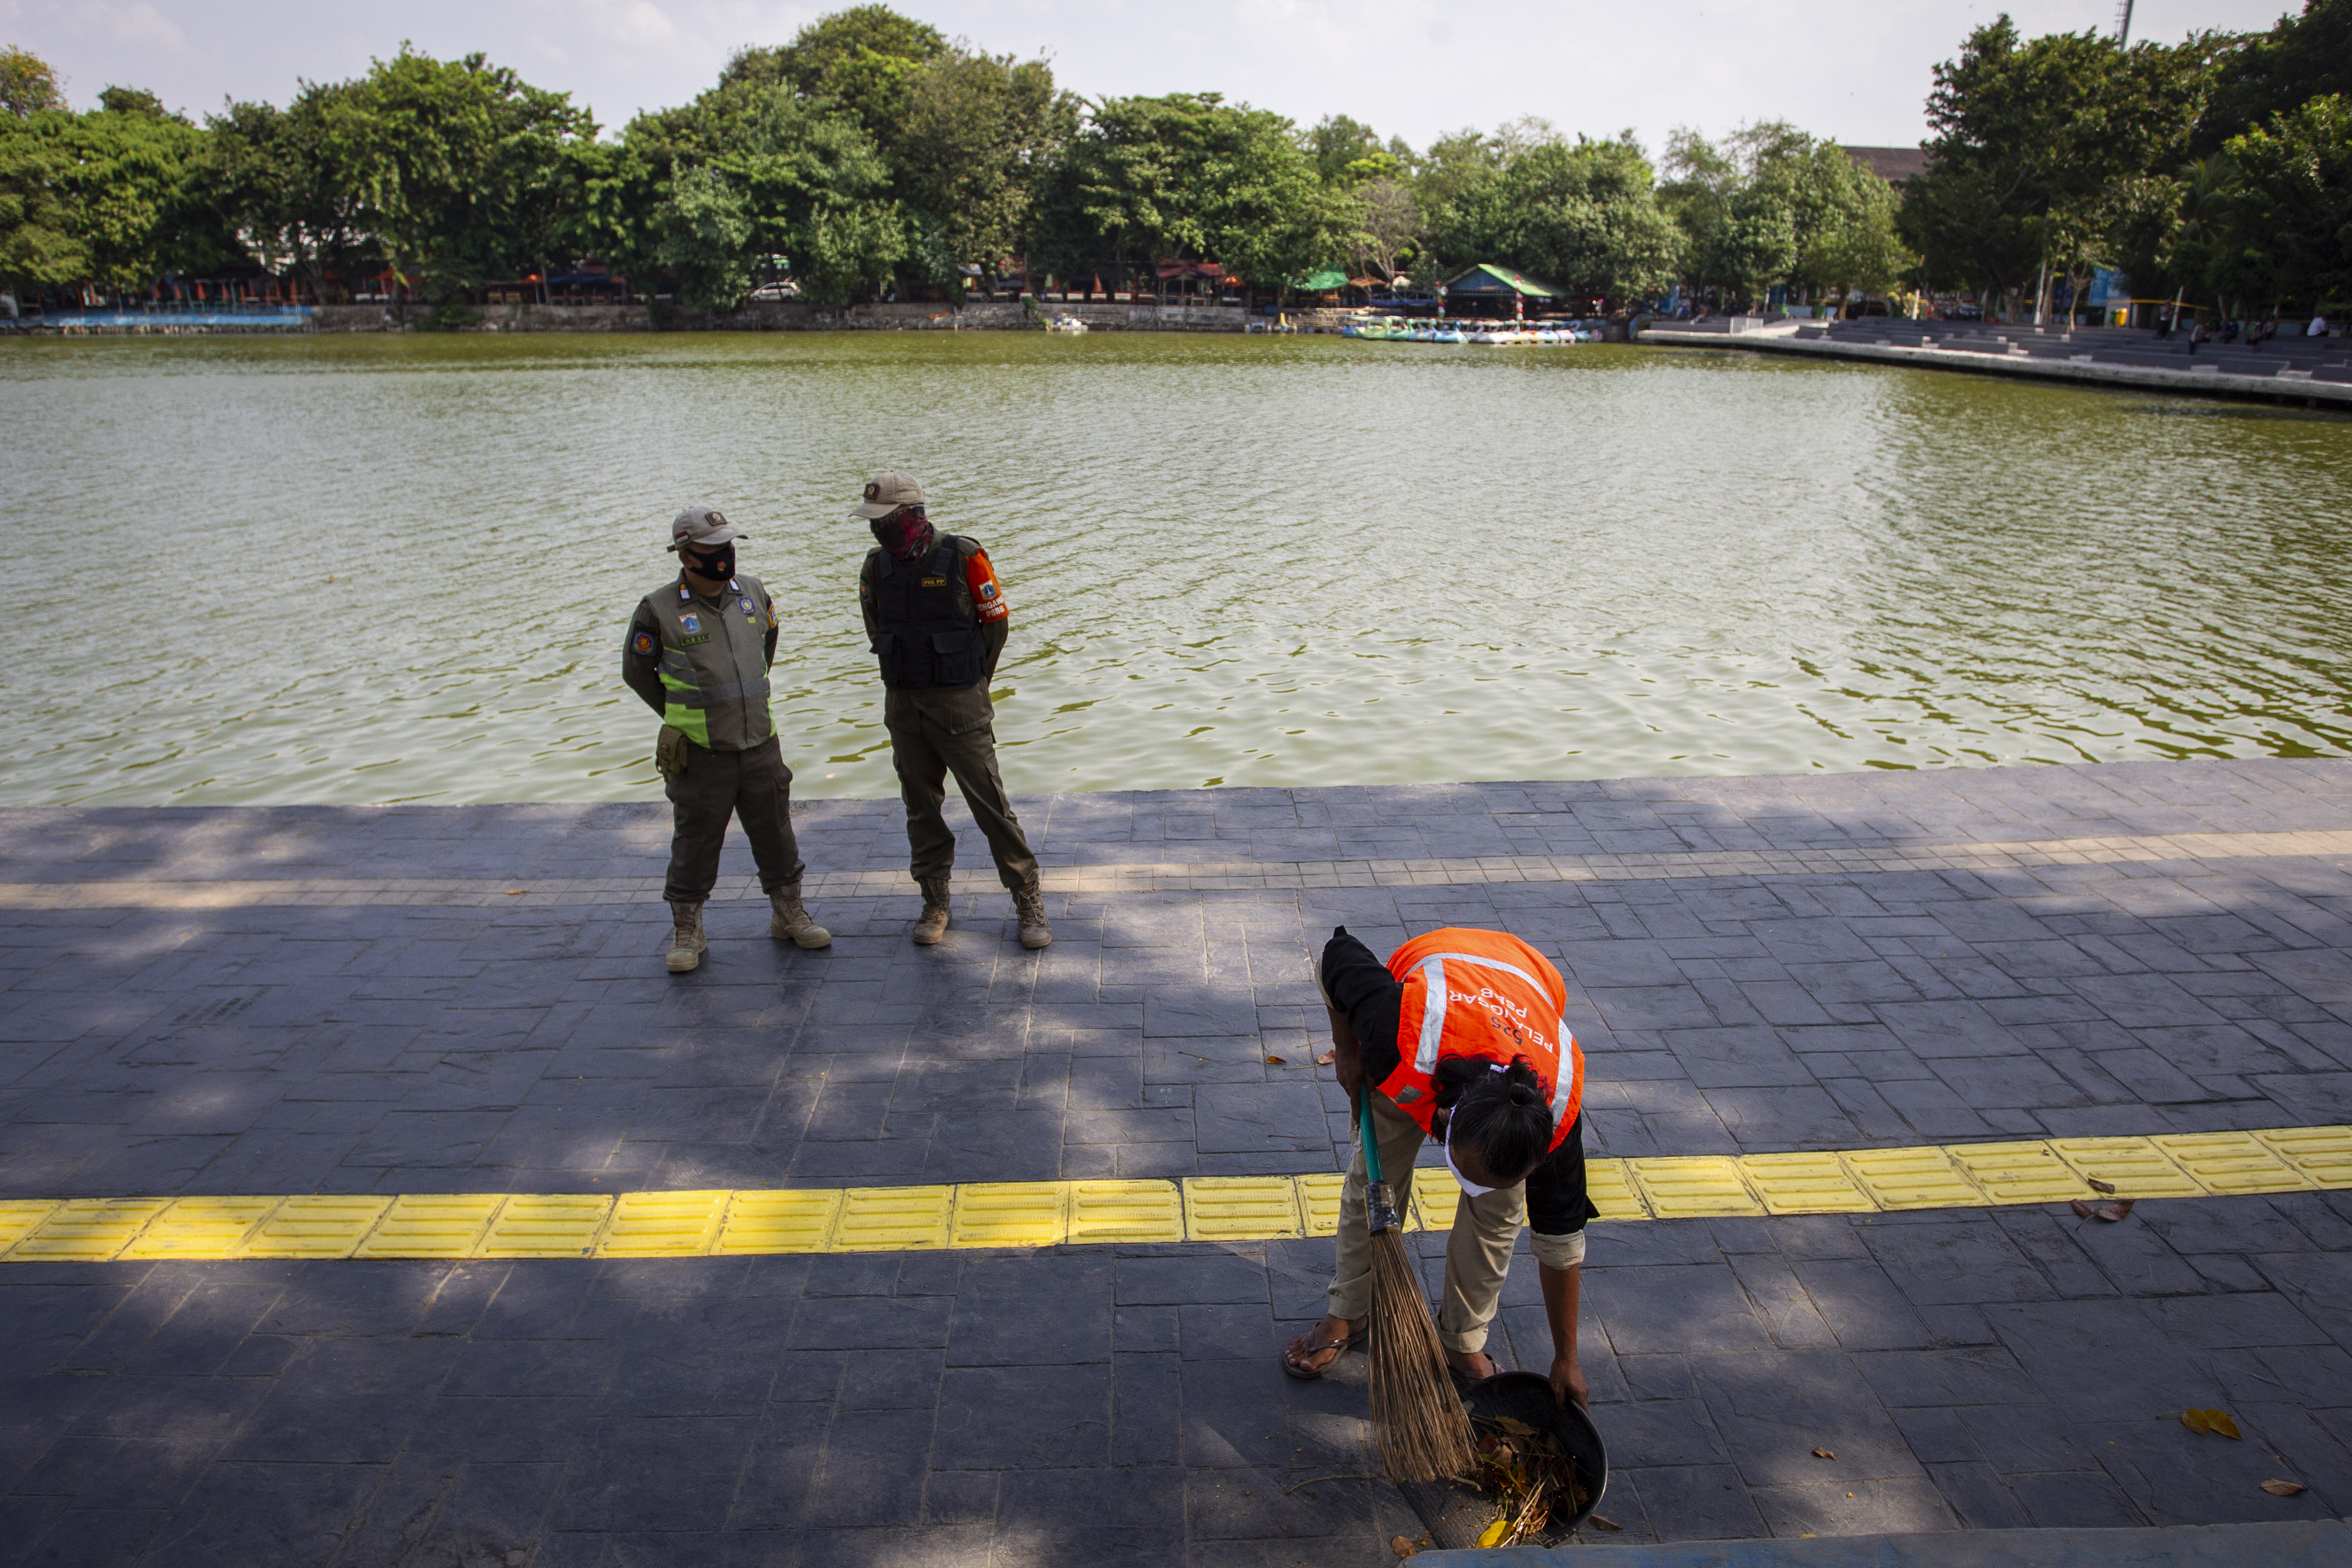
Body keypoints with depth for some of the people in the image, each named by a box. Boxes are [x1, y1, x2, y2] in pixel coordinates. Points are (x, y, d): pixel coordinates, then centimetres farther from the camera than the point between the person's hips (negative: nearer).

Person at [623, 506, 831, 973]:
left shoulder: (752, 593, 3)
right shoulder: (659, 610, -10)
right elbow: (636, 670, 3)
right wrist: (680, 716, 7)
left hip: (760, 744, 4)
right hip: (699, 752, -4)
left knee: (776, 834, 12)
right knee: (695, 843, 5)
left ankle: (788, 916, 28)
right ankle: (687, 933, 19)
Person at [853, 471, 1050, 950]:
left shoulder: (963, 557, -11)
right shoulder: (876, 567, 3)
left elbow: (997, 622, -1)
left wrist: (968, 684, 7)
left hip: (959, 706, -4)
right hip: (903, 707, 4)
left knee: (990, 802, -3)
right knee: (921, 806, 11)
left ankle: (1028, 898, 7)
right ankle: (935, 901, 23)